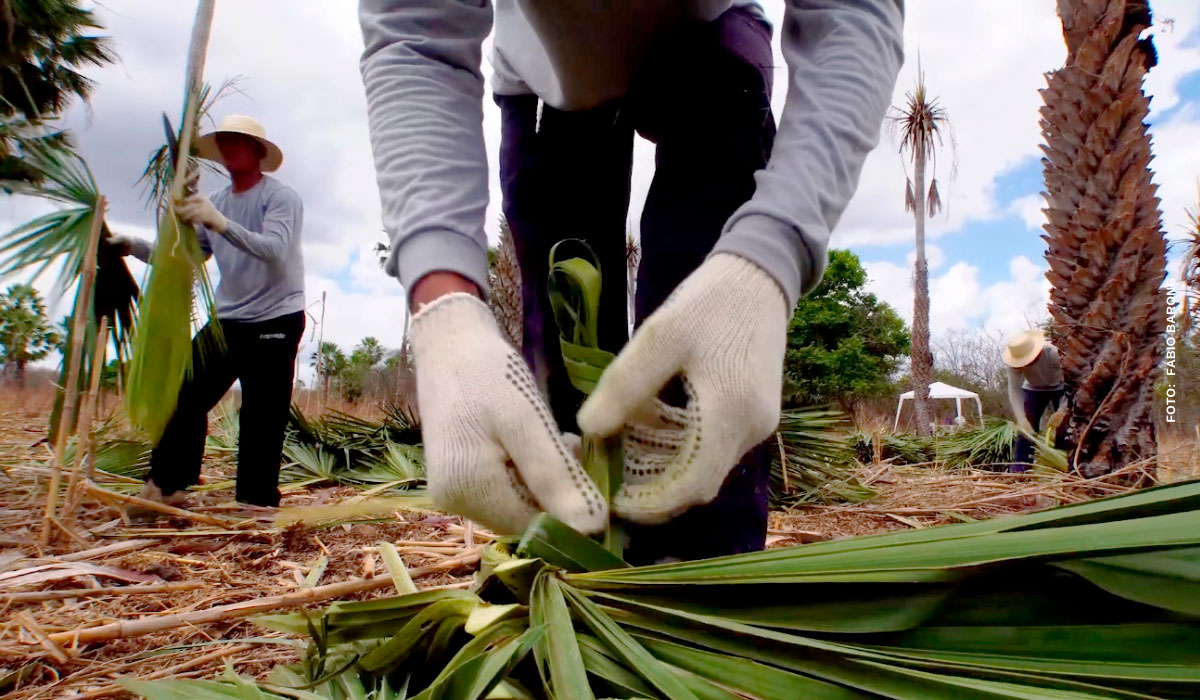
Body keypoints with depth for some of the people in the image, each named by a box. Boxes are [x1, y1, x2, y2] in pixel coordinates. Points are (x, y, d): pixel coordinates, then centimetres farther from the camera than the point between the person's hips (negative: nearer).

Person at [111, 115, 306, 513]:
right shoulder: (215, 203, 14)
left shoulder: (281, 197, -6)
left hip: (276, 321, -6)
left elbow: (274, 249, -25)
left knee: (262, 417, -6)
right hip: (227, 320, 7)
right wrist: (134, 246, -3)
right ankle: (166, 485, 12)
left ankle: (257, 502, 2)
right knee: (186, 395, 1)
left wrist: (221, 224, -38)